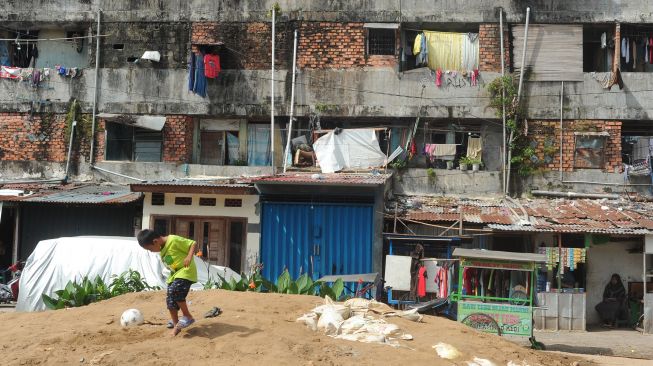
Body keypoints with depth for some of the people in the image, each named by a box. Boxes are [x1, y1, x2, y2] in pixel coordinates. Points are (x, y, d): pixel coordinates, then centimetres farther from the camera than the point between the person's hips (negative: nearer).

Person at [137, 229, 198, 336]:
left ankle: (188, 317, -14)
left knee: (175, 290, -29)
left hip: (186, 271, -9)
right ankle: (176, 325, 20)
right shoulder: (162, 250, 9)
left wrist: (189, 257, -31)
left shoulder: (174, 240, -19)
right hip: (175, 274, 9)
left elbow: (193, 244, -18)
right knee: (170, 300, 5)